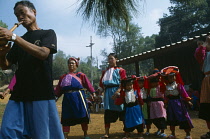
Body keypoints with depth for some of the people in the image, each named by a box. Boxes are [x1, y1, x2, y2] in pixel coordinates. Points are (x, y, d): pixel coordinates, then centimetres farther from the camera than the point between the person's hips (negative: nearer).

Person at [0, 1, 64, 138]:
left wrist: (14, 37, -19)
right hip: (19, 94, 5)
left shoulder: (48, 33, 8)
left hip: (42, 94, -4)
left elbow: (43, 53, -13)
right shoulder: (20, 41, 21)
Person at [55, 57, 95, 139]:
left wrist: (93, 93, -10)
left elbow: (88, 84, -1)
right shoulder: (63, 77, 15)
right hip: (67, 98, 3)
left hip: (78, 97, -3)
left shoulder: (80, 75, 5)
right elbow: (58, 90, 14)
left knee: (83, 117, 4)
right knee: (66, 118, 4)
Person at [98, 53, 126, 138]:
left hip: (117, 92, -4)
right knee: (107, 113, 2)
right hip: (107, 92, 4)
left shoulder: (120, 70, 2)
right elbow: (101, 84, 14)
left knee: (122, 112, 3)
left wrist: (117, 92, -21)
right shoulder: (105, 72, 16)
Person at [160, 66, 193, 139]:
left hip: (178, 102, -5)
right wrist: (166, 103, 11)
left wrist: (188, 100, -12)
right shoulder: (166, 86, 5)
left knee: (182, 118, -3)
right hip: (170, 104, 5)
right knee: (171, 119, 11)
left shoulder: (178, 84, -7)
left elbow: (183, 93, -9)